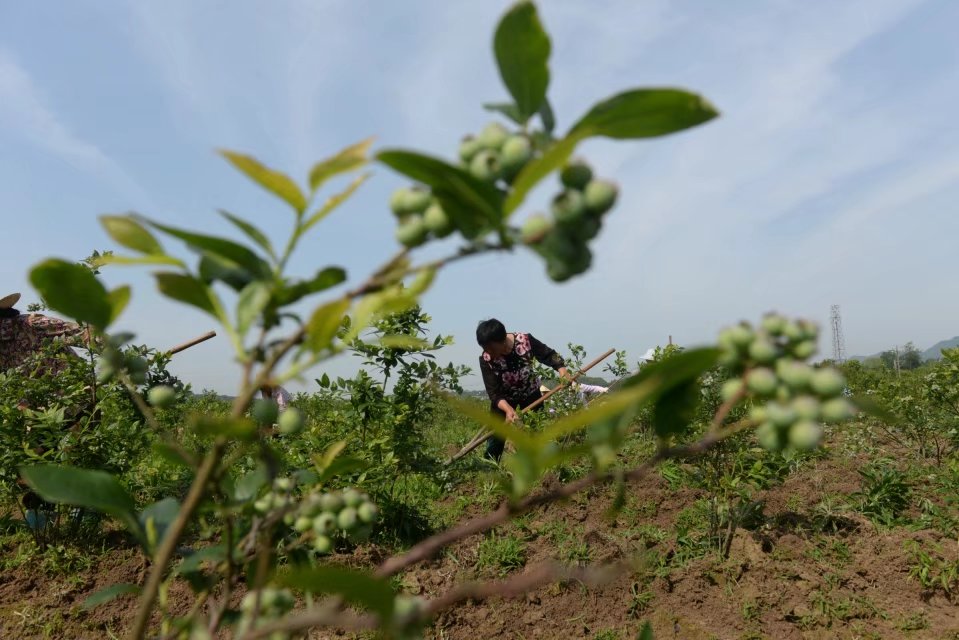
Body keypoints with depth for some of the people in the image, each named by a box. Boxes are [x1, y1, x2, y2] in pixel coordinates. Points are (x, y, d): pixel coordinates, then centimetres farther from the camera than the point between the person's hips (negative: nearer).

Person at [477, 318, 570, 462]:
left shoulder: (525, 340, -28)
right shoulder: (486, 360, -27)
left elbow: (548, 355, -14)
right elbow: (494, 393, -26)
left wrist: (561, 368, -33)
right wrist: (508, 409, -44)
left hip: (530, 393, 1)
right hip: (504, 399, -1)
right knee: (495, 440, -1)